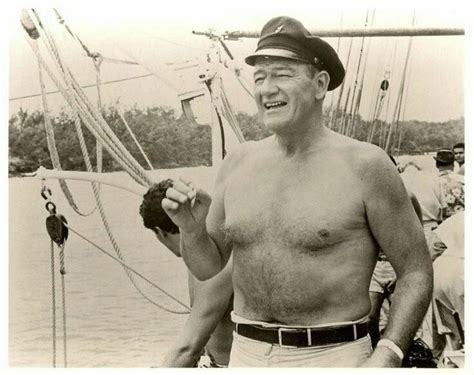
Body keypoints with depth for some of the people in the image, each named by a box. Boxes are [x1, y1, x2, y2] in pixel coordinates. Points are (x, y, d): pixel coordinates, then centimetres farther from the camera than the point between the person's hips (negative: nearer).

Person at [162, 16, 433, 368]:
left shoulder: (364, 164, -10)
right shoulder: (239, 163, 3)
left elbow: (417, 272, -5)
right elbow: (207, 267, 11)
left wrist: (386, 357, -16)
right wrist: (191, 227, -10)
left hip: (332, 355, -4)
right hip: (246, 354, 4)